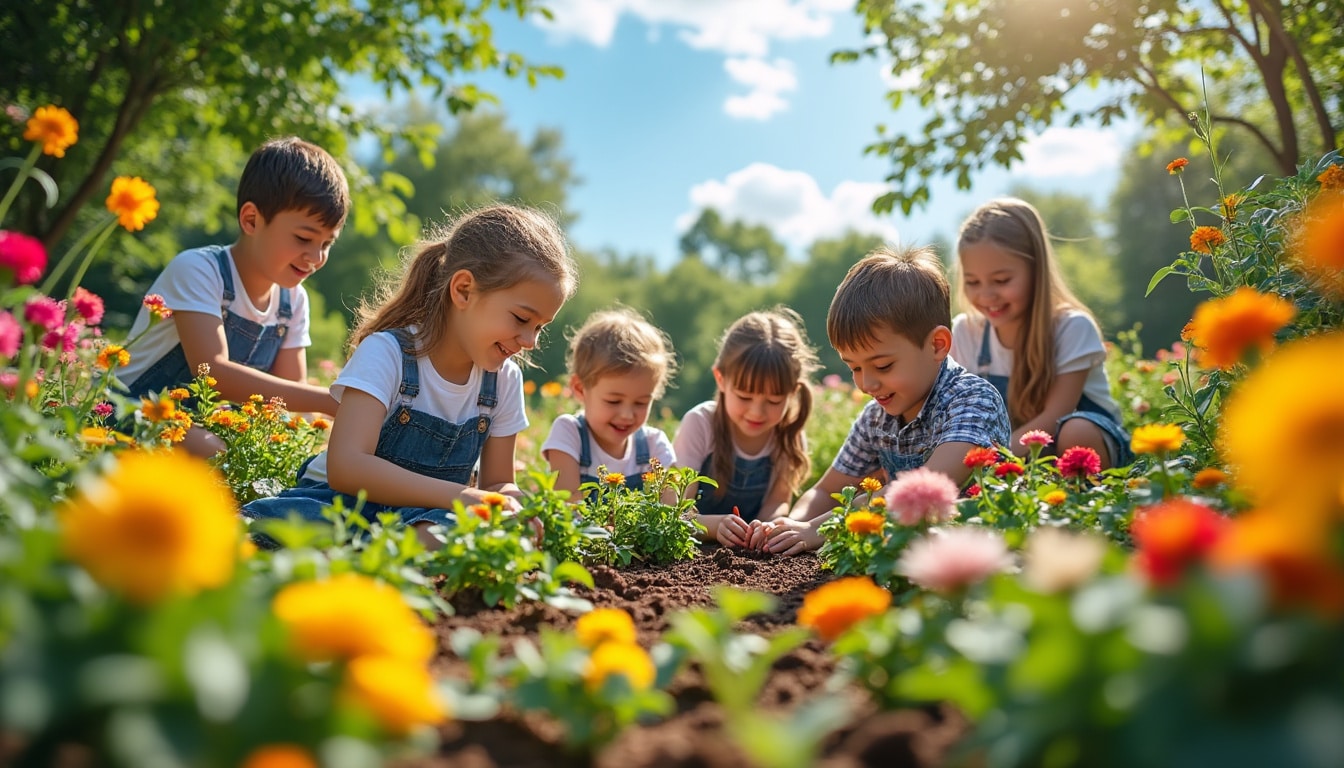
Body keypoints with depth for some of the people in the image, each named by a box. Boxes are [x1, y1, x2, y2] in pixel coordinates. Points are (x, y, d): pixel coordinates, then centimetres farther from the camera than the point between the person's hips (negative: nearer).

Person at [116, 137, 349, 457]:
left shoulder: (293, 300, 3)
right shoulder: (197, 269, -18)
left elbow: (292, 392, -1)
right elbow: (213, 372, -31)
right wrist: (329, 400, -36)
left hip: (210, 428, 7)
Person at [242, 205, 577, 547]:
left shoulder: (504, 380, 1)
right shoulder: (388, 353, -15)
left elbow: (499, 482, 9)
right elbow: (346, 467, -28)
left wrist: (509, 507, -17)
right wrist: (463, 496, -36)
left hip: (430, 515, 3)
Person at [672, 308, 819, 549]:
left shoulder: (789, 434, -5)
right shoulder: (699, 423, -14)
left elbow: (777, 502, -8)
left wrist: (767, 526, -33)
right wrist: (715, 525, -39)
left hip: (752, 550, 3)